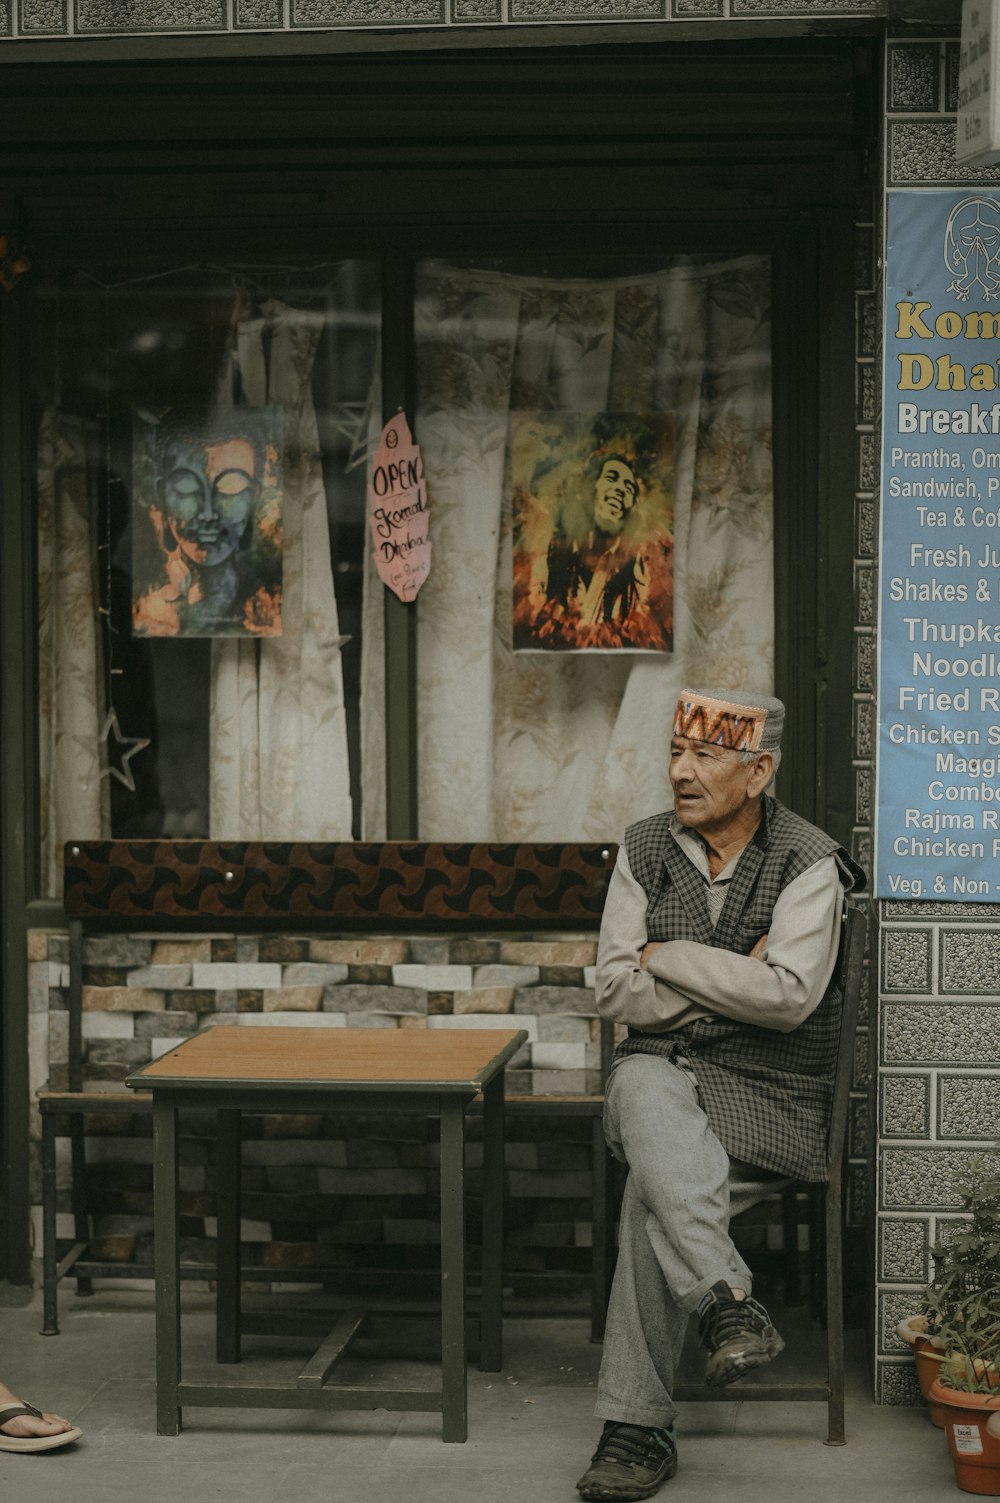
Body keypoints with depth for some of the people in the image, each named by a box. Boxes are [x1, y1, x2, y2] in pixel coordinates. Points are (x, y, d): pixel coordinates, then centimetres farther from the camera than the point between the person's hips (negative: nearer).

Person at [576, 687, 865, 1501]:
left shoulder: (809, 864, -6)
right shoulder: (645, 849, 6)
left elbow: (790, 997, -19)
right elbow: (617, 990, 0)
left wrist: (670, 957, -10)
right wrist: (732, 982, -9)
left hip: (767, 1090, -3)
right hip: (662, 1069, 3)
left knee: (654, 1192, -29)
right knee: (645, 1091, -35)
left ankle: (638, 1426, -20)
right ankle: (731, 1304, -42)